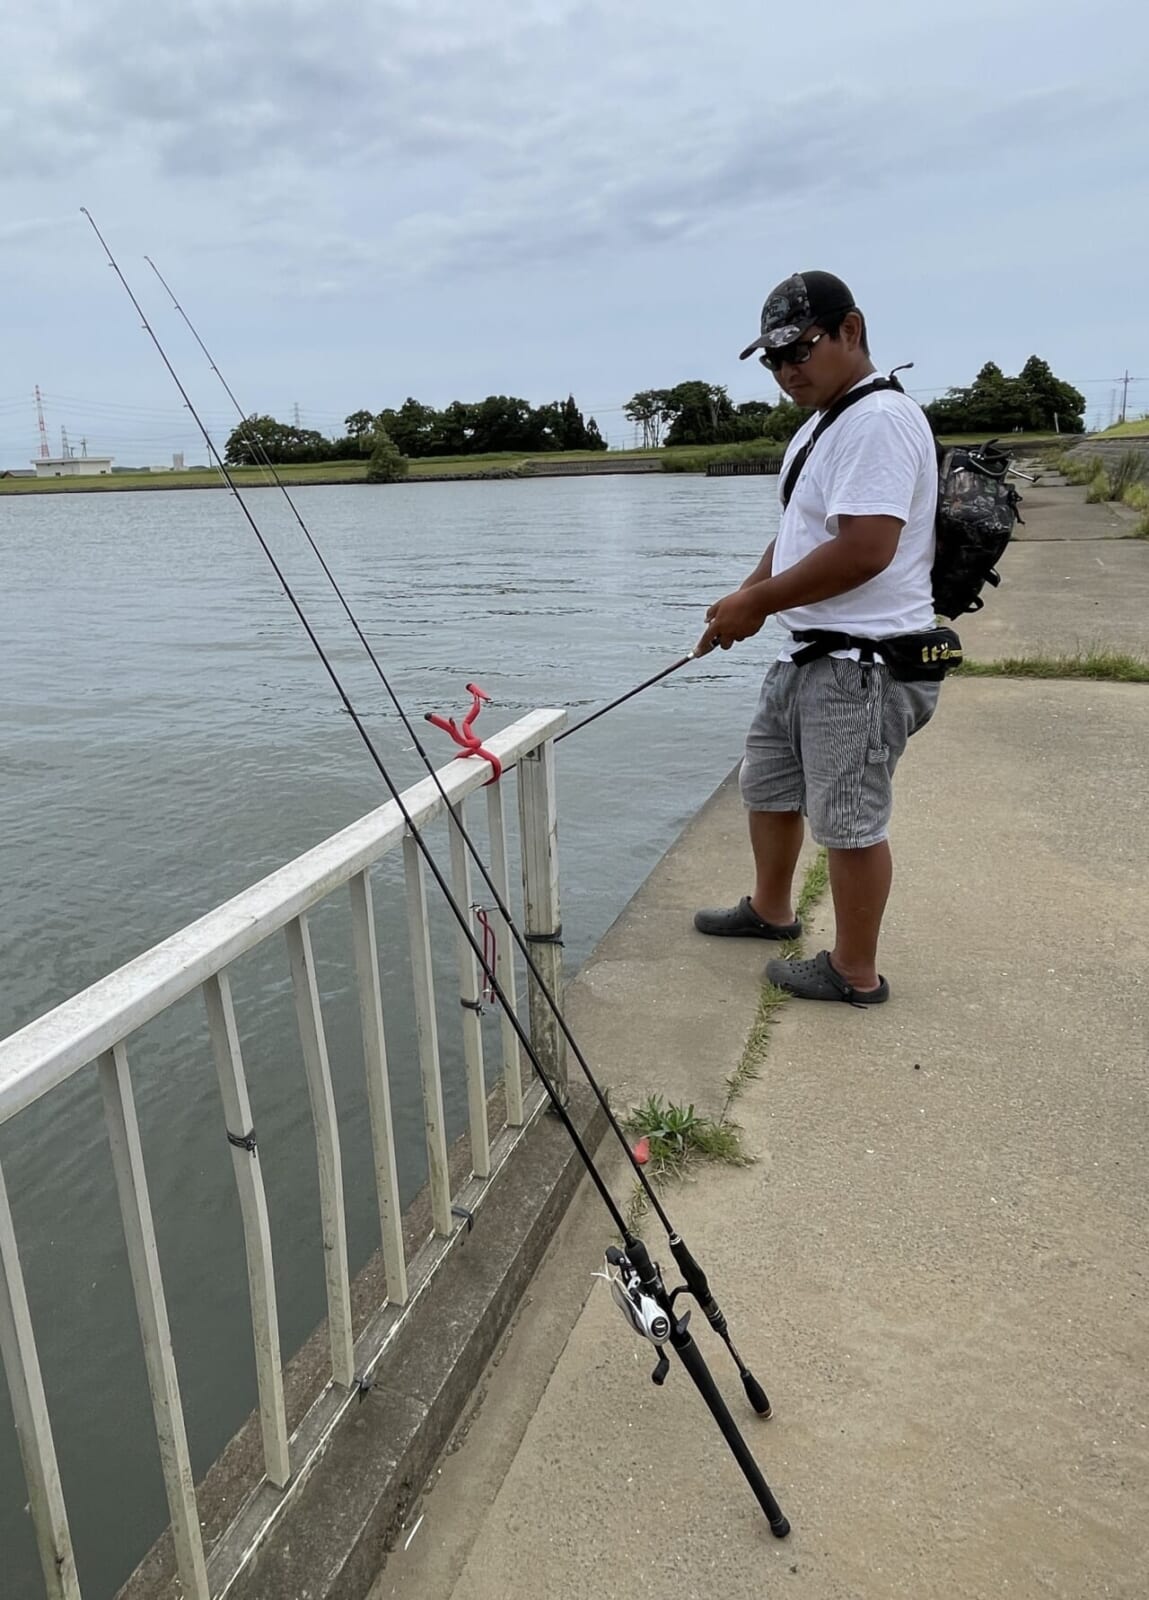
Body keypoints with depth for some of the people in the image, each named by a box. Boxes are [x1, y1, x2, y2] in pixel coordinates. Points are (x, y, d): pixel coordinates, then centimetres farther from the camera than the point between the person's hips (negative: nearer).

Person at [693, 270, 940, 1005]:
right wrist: (748, 594, 6)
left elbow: (865, 550, -27)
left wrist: (757, 604, -19)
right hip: (809, 653, 11)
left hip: (863, 662, -11)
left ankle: (856, 972, 15)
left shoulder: (880, 420, -17)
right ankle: (771, 910, 42)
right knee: (769, 785, 22)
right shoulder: (823, 422, 16)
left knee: (850, 818, -1)